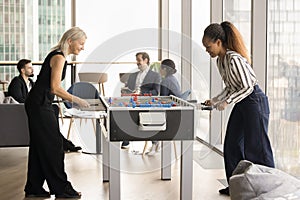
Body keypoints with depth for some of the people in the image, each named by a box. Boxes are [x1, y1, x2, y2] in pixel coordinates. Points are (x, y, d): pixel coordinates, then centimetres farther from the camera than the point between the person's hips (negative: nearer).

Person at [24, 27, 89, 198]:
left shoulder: (59, 56, 15)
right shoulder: (59, 57, -16)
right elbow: (55, 88, -22)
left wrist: (71, 98, 17)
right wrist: (75, 99, -15)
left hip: (38, 104, 10)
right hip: (40, 104, -10)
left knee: (39, 146, 13)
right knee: (53, 145, -3)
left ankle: (34, 188, 20)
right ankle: (61, 189, 7)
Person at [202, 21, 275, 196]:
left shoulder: (234, 59, -21)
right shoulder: (220, 61, 7)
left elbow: (248, 87, -20)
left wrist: (227, 101, -21)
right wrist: (214, 101, 7)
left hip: (255, 101, -10)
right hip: (241, 104, 10)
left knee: (256, 147, -7)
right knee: (232, 145, 11)